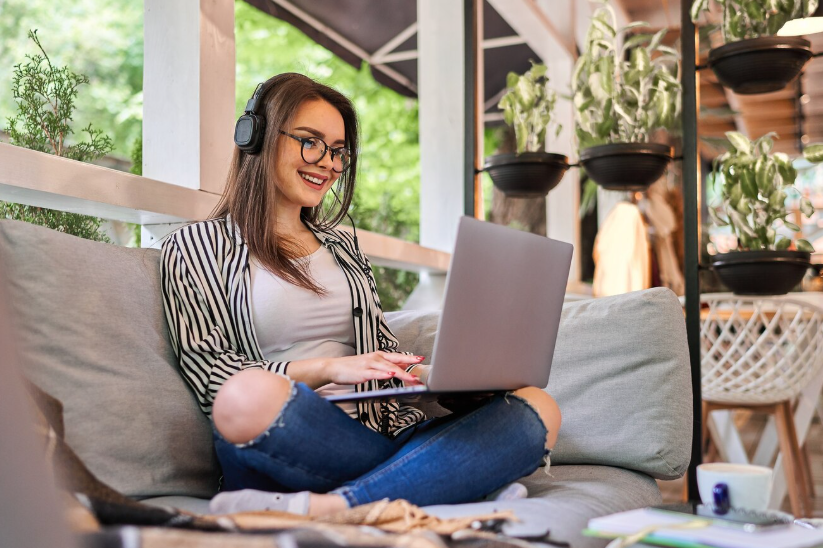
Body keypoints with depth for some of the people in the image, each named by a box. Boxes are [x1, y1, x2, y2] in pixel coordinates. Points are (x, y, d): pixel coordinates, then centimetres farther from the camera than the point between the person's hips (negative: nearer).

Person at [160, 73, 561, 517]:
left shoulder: (342, 245, 26)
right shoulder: (196, 245, 9)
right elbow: (208, 372, -2)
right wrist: (327, 369, -15)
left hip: (379, 433, 6)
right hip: (287, 446, -5)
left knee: (537, 409, -21)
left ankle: (323, 508, -34)